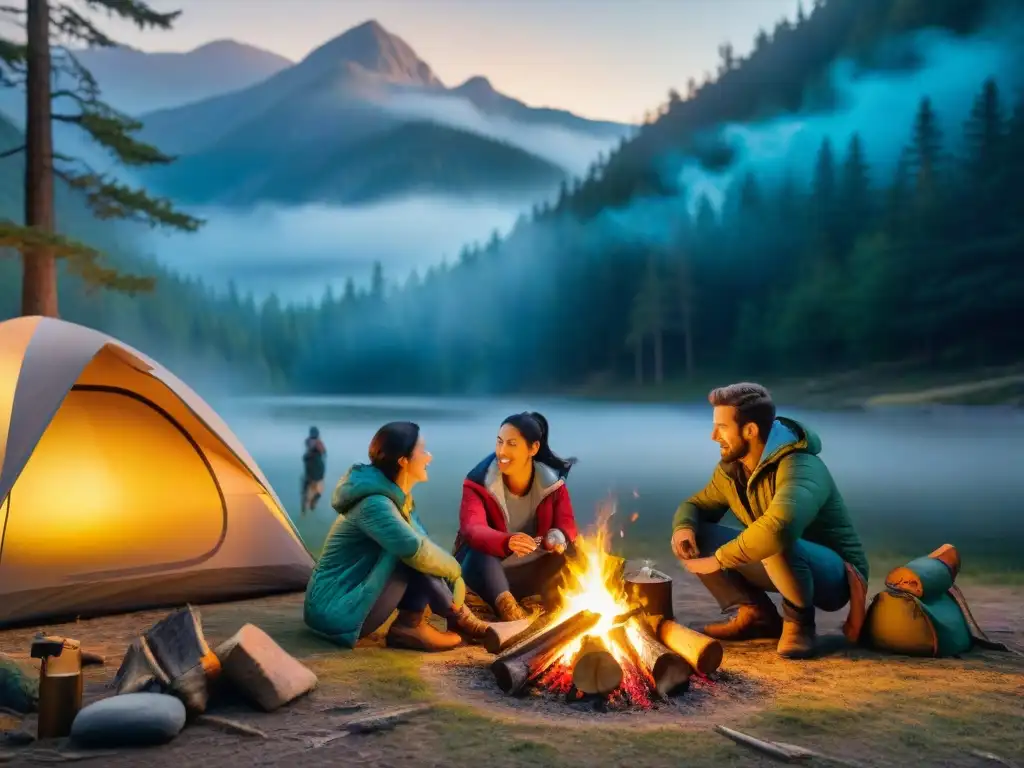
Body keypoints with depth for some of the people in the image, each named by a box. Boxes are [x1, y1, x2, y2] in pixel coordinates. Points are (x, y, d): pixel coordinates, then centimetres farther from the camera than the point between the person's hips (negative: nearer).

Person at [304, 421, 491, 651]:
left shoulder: (396, 497, 8)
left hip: (350, 599, 9)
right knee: (413, 558, -22)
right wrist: (454, 571, -11)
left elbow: (423, 543, 8)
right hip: (337, 611, -9)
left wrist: (453, 577, -9)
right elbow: (418, 552, -31)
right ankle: (461, 621, -5)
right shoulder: (375, 504, -23)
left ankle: (411, 626, -6)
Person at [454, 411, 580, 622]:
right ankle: (510, 612, -50)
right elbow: (472, 530, -32)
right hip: (488, 571, -2)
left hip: (534, 572, 3)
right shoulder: (479, 482, -17)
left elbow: (567, 526, -12)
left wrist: (558, 537, -40)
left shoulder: (553, 483, -8)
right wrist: (507, 542, -54)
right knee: (479, 553, -37)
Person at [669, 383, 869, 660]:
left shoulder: (799, 469, -31)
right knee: (691, 536, -8)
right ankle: (758, 614, 0)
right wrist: (683, 527, -18)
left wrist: (719, 559, -37)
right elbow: (697, 505, 8)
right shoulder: (731, 468, -4)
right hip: (782, 566, 8)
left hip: (833, 574, -7)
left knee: (777, 547, -42)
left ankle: (799, 622, -13)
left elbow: (777, 530, -49)